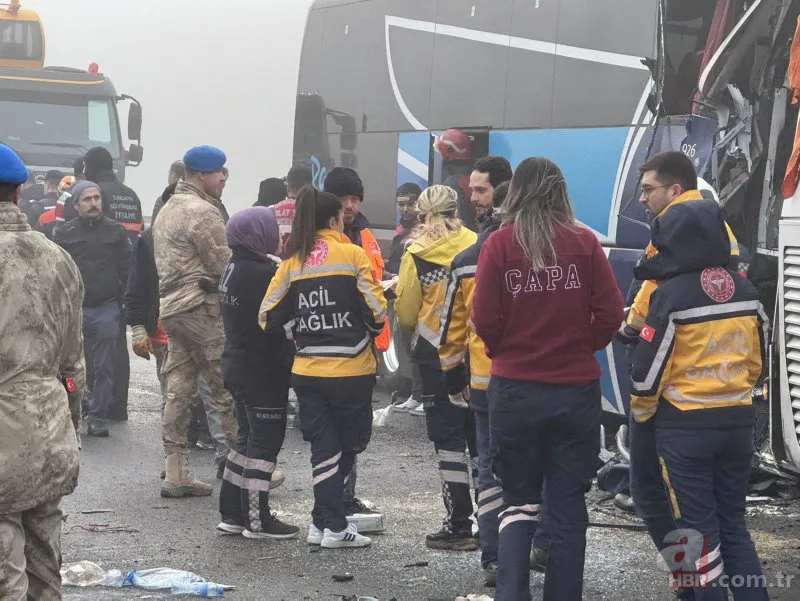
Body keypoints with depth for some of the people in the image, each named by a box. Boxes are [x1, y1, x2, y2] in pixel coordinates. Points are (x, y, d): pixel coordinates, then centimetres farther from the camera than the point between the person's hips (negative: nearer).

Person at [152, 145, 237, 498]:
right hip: (200, 306, -10)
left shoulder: (168, 209, 21)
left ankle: (176, 473, 7)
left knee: (179, 389, 7)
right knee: (228, 386, -3)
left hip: (171, 306, 10)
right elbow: (223, 264, -14)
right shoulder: (202, 211, -11)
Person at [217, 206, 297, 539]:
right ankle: (257, 520, 3)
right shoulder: (262, 272, -20)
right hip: (262, 371, -10)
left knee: (248, 437, 17)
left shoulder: (234, 268, 10)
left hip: (238, 365, 10)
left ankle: (232, 512, 21)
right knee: (265, 440, -1)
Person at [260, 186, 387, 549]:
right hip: (351, 369, -3)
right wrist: (370, 330, 12)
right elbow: (377, 311, -8)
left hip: (307, 371, 3)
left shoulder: (293, 261, 4)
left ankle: (326, 522, 10)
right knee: (350, 444, 10)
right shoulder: (352, 254, -6)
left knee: (323, 447, 11)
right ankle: (332, 526, 9)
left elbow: (268, 316, 1)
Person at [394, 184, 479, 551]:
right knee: (480, 435, 13)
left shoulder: (417, 255, -8)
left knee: (448, 437, 1)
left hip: (437, 355, -4)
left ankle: (458, 526, 0)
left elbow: (406, 314, -4)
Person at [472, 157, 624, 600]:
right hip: (576, 391, 0)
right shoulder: (584, 242, -3)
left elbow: (485, 319, -7)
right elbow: (610, 313, -5)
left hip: (514, 390, 0)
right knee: (568, 506, 11)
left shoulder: (499, 244, -5)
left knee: (519, 500, 14)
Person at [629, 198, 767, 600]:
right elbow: (758, 357, 13)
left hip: (684, 425, -5)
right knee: (733, 522, 15)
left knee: (697, 528, 3)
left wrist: (641, 411, 5)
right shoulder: (745, 291, 4)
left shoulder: (672, 295, -14)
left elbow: (649, 365, -12)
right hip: (737, 421, 6)